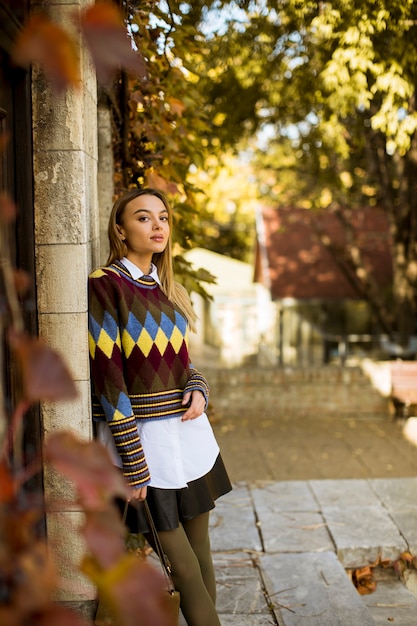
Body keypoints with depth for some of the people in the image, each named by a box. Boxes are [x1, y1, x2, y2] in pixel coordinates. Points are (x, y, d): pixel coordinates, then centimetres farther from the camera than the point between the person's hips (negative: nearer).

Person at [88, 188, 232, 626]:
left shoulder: (167, 289, 10)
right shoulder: (104, 285, -11)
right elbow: (108, 380, -15)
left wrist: (198, 389, -4)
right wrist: (133, 465, -16)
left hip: (190, 430, 7)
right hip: (141, 439, -6)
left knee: (200, 551, 13)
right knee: (183, 568, 2)